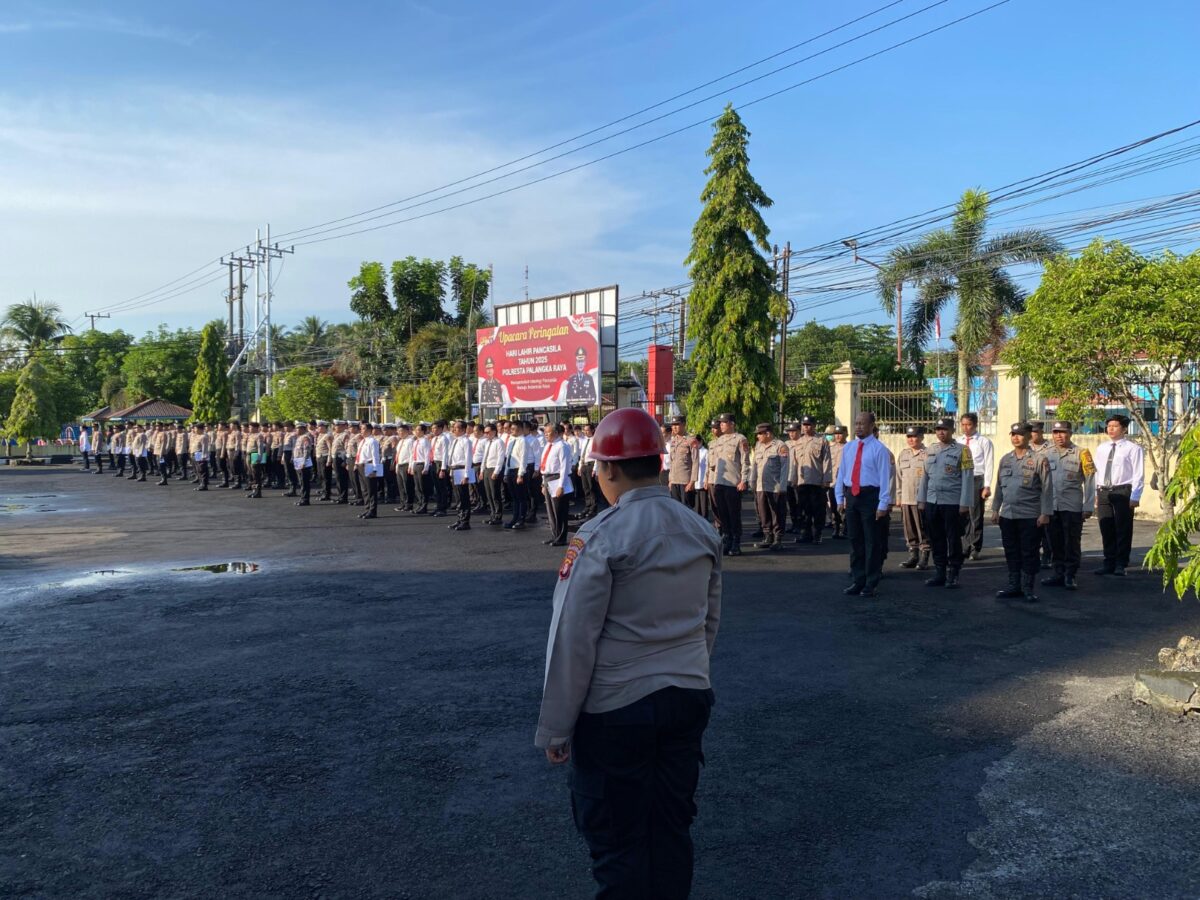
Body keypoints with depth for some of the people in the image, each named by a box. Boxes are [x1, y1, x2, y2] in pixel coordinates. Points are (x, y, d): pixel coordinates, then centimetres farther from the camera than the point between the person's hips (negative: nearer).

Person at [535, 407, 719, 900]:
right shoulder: (702, 530, 2)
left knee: (618, 840, 9)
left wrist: (555, 728, -7)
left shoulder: (601, 536, -17)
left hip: (615, 709, -6)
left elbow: (573, 638, -15)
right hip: (688, 697, 6)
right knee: (673, 828, 18)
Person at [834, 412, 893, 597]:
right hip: (851, 496, 6)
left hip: (870, 496, -5)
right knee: (855, 540, 11)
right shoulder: (848, 447, 10)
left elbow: (885, 477, -9)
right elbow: (841, 473, 14)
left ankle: (870, 584, 11)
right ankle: (857, 581, 20)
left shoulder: (879, 449, -7)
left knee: (871, 541, 2)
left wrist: (883, 504, -13)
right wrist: (840, 498, 10)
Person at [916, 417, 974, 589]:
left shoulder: (962, 450, -3)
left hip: (952, 503, -5)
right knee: (936, 540, 9)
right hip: (932, 502, 5)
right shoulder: (930, 450, 12)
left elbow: (967, 478, -7)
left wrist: (964, 504, -12)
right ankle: (940, 573, 18)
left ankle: (953, 575, 12)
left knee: (954, 540, 3)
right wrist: (921, 500, 10)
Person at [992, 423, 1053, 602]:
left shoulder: (1039, 459, -5)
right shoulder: (1005, 459, 10)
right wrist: (995, 509, 10)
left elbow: (1047, 488, -7)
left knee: (1029, 553, 2)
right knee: (1011, 553, 11)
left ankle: (1027, 589, 10)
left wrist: (1045, 513, -11)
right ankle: (1014, 586, 20)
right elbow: (999, 486, 15)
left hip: (1030, 516, -5)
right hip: (1007, 515, 5)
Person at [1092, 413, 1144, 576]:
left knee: (1123, 530, 0)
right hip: (1103, 492, 5)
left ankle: (1121, 565, 9)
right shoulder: (1101, 449, 14)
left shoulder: (1133, 449, -4)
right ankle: (1109, 563, 19)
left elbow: (1138, 475, -7)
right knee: (1106, 529, 10)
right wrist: (1096, 493, 9)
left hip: (1123, 492, -5)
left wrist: (1134, 497, -14)